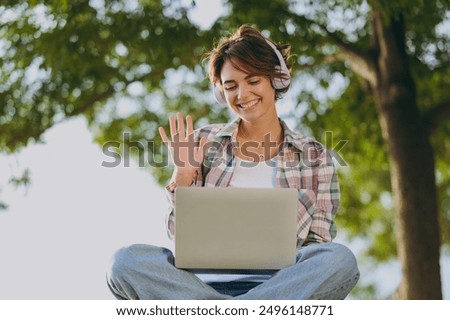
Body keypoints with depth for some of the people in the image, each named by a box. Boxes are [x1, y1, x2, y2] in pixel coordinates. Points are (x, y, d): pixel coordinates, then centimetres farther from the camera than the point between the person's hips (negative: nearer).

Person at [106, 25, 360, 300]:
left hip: (276, 285, -1)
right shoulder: (205, 143, 15)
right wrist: (183, 176, -1)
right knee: (127, 261, -29)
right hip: (204, 283, 1)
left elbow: (320, 244, 9)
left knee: (341, 259, -33)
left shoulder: (314, 156, 13)